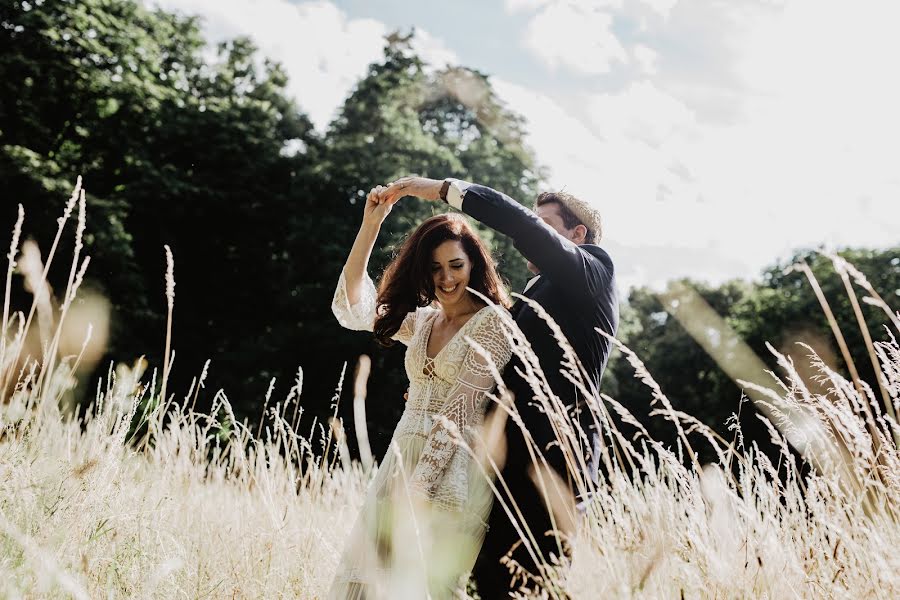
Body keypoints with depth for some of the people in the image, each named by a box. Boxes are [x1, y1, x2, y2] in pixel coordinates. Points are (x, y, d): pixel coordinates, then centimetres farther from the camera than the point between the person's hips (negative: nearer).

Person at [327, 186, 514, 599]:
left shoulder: (492, 321, -6)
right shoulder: (421, 320, 14)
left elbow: (459, 412, -12)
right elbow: (353, 308, 3)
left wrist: (420, 485, -16)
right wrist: (370, 224, 0)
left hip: (450, 474, -6)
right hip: (403, 459, 6)